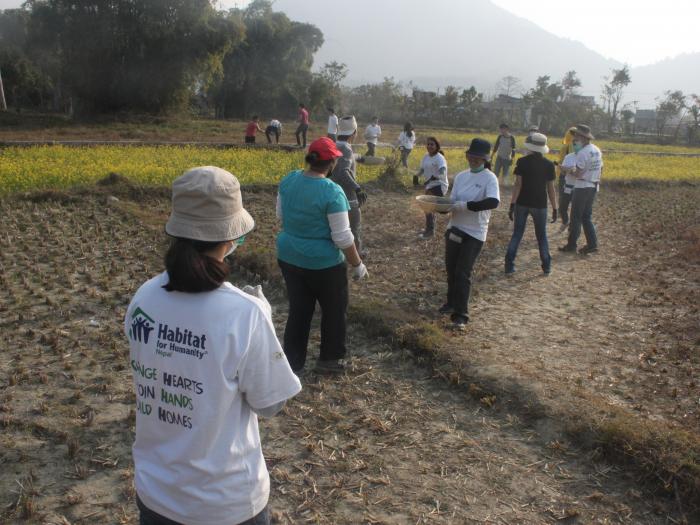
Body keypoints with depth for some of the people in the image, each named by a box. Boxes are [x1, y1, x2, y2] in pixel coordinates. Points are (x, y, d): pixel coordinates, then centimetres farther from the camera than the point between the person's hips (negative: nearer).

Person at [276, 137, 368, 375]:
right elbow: (342, 237, -20)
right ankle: (329, 359, 31)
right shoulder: (332, 191, -24)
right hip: (324, 264, -5)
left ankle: (293, 362, 26)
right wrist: (358, 265, -8)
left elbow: (281, 215, 10)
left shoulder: (288, 180, -5)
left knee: (298, 310, 18)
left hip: (289, 257, 6)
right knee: (334, 310, 18)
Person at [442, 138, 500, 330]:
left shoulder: (489, 178, -11)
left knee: (463, 273, -8)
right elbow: (452, 202, 10)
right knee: (451, 269, 15)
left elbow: (493, 201, -28)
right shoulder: (461, 176, 7)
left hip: (474, 233, -6)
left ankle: (460, 315, 0)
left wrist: (466, 205, -28)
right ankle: (452, 303, 37)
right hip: (454, 228, 6)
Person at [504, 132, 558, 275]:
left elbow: (518, 184, -10)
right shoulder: (549, 164, -3)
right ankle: (546, 266, 16)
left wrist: (512, 205, -8)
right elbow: (550, 188, -2)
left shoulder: (522, 162, -7)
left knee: (517, 234, 10)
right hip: (540, 204, 0)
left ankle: (509, 264, 5)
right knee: (541, 235, 14)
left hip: (522, 203, 0)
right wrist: (554, 208, 5)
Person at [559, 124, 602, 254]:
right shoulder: (597, 150, 9)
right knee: (587, 217, 13)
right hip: (593, 187, 8)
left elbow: (578, 174, -22)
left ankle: (571, 244, 8)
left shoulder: (583, 153, -20)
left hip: (582, 187, -8)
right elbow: (600, 169, 15)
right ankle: (592, 244, 9)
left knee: (576, 217, 1)